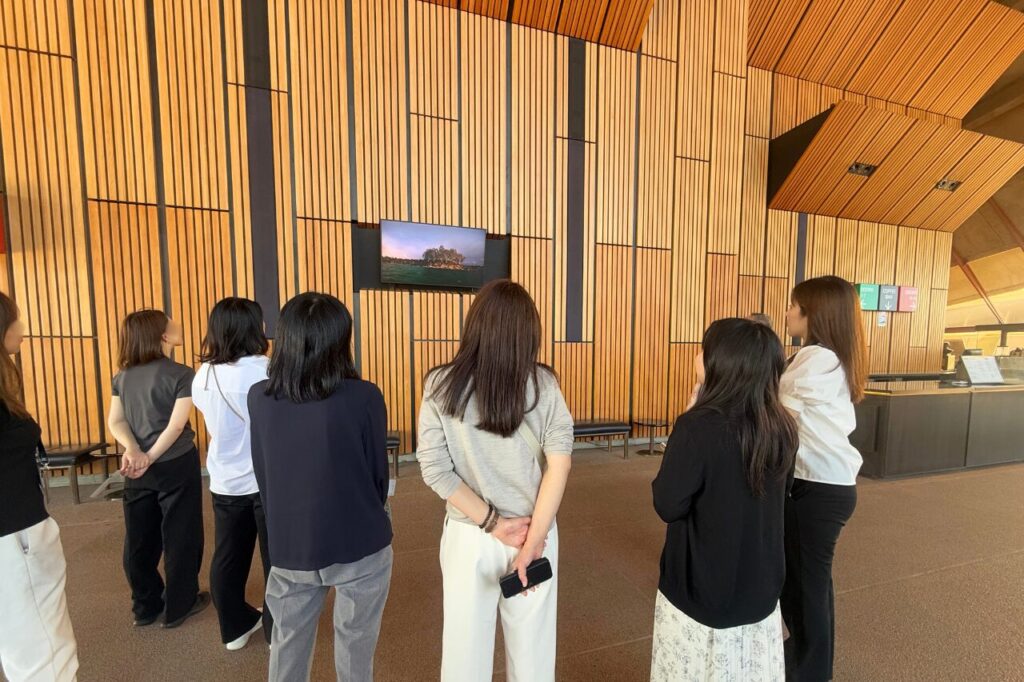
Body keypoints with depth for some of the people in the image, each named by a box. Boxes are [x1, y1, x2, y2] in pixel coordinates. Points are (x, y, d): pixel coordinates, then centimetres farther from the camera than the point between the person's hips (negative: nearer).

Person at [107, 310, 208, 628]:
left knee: (139, 539, 17)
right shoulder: (181, 374, -15)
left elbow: (116, 421, -1)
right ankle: (179, 606, 23)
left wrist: (133, 450, -12)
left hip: (136, 467, 6)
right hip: (176, 465, -6)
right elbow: (176, 425, -18)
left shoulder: (123, 376, 4)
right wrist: (151, 457, -7)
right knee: (179, 536, 9)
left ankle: (145, 607, 33)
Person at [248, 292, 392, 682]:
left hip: (288, 547, 4)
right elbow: (379, 474, -10)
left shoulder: (259, 398, -9)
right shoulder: (363, 398, -21)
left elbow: (262, 475, 2)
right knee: (354, 646, 19)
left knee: (287, 645, 27)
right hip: (359, 546, -3)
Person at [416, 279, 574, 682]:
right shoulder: (543, 384, -11)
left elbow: (435, 469, -13)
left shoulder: (441, 385, -11)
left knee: (466, 643, 24)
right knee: (532, 647, 25)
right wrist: (533, 539, -11)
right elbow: (559, 463, -15)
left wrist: (492, 523, -8)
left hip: (469, 536, 0)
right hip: (534, 531, 1)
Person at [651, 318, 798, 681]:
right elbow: (774, 496, 9)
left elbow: (668, 505, -19)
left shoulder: (698, 426, -27)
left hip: (702, 587, -5)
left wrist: (678, 455, -6)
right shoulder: (781, 427, -6)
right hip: (760, 586, 6)